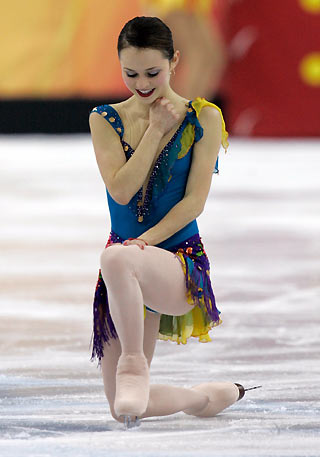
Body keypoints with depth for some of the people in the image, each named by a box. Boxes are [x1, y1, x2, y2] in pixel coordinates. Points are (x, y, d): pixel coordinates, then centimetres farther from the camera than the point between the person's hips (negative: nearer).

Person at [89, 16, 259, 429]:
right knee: (123, 408, 1)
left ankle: (133, 364, -29)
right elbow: (120, 191, -9)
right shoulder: (105, 120, 5)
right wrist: (156, 130, -9)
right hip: (131, 271, 5)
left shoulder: (203, 118, -2)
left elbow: (194, 200, -8)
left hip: (180, 261, -5)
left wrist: (145, 241, -20)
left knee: (116, 258, -42)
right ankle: (208, 396, 30)